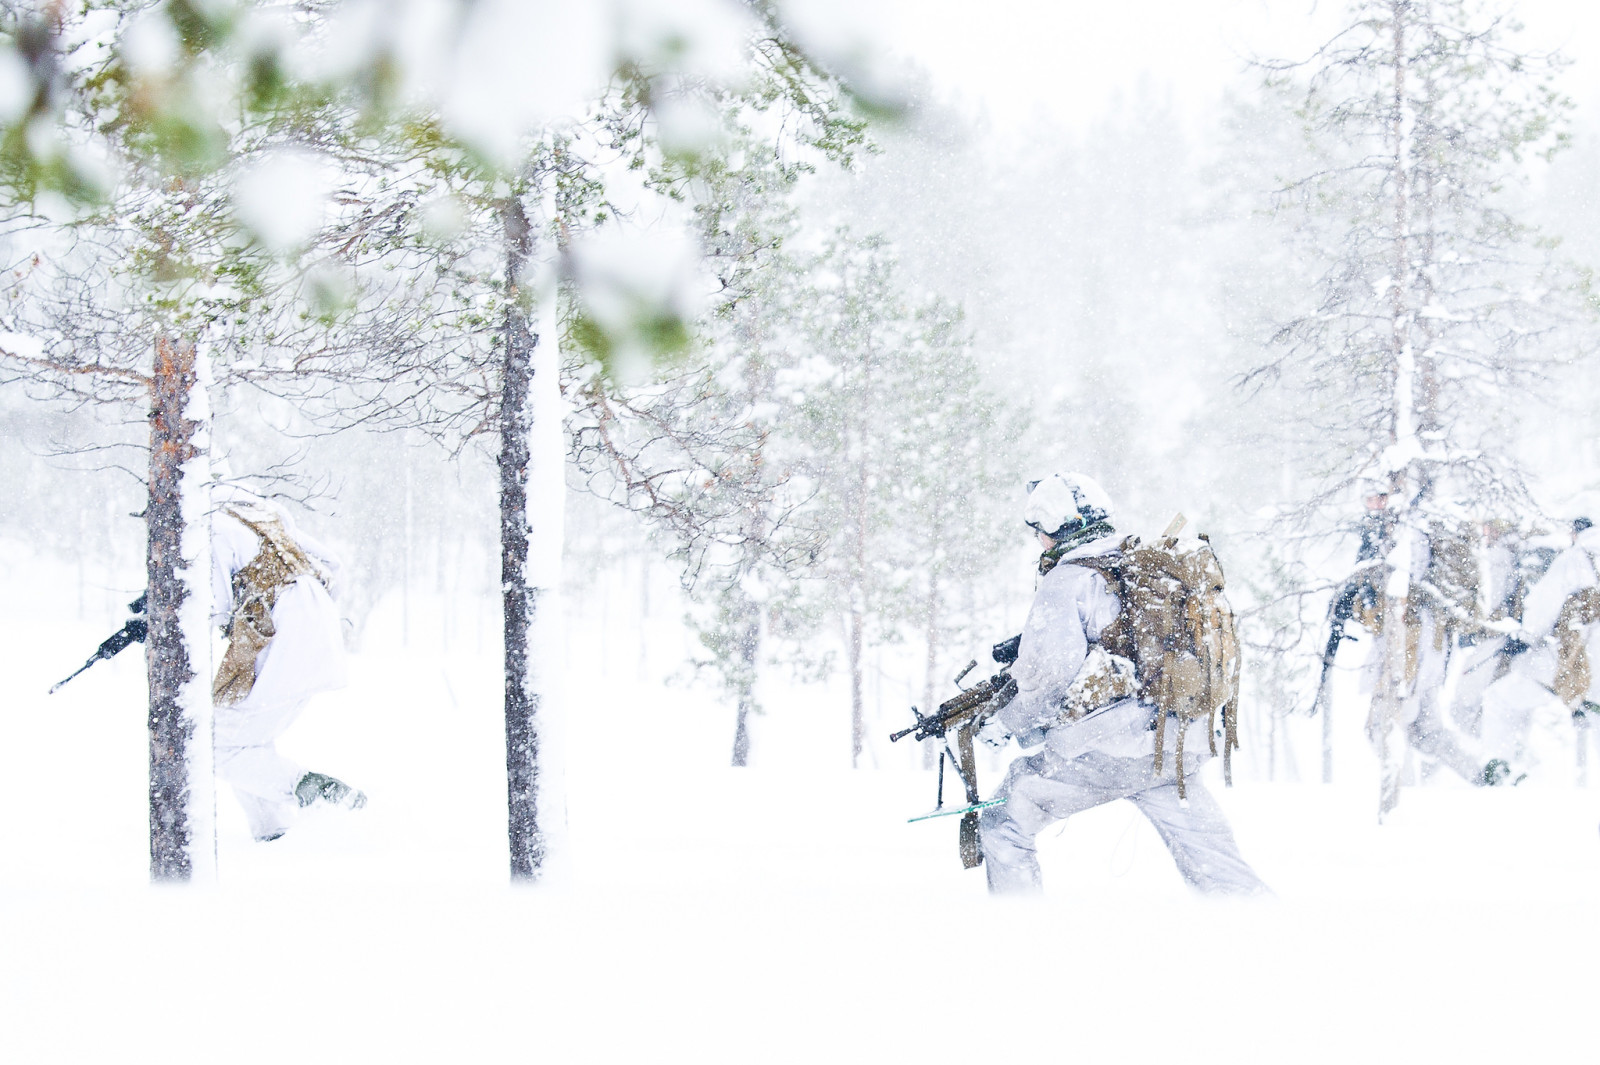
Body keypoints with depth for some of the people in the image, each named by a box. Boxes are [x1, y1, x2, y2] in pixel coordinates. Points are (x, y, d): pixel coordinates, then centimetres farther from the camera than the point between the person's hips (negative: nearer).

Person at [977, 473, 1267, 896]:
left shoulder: (1067, 579, -5)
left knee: (1003, 822, 7)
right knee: (1213, 863, 10)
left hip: (1103, 750, -7)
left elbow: (1051, 674, -14)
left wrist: (1005, 723, 0)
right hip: (1177, 750, 7)